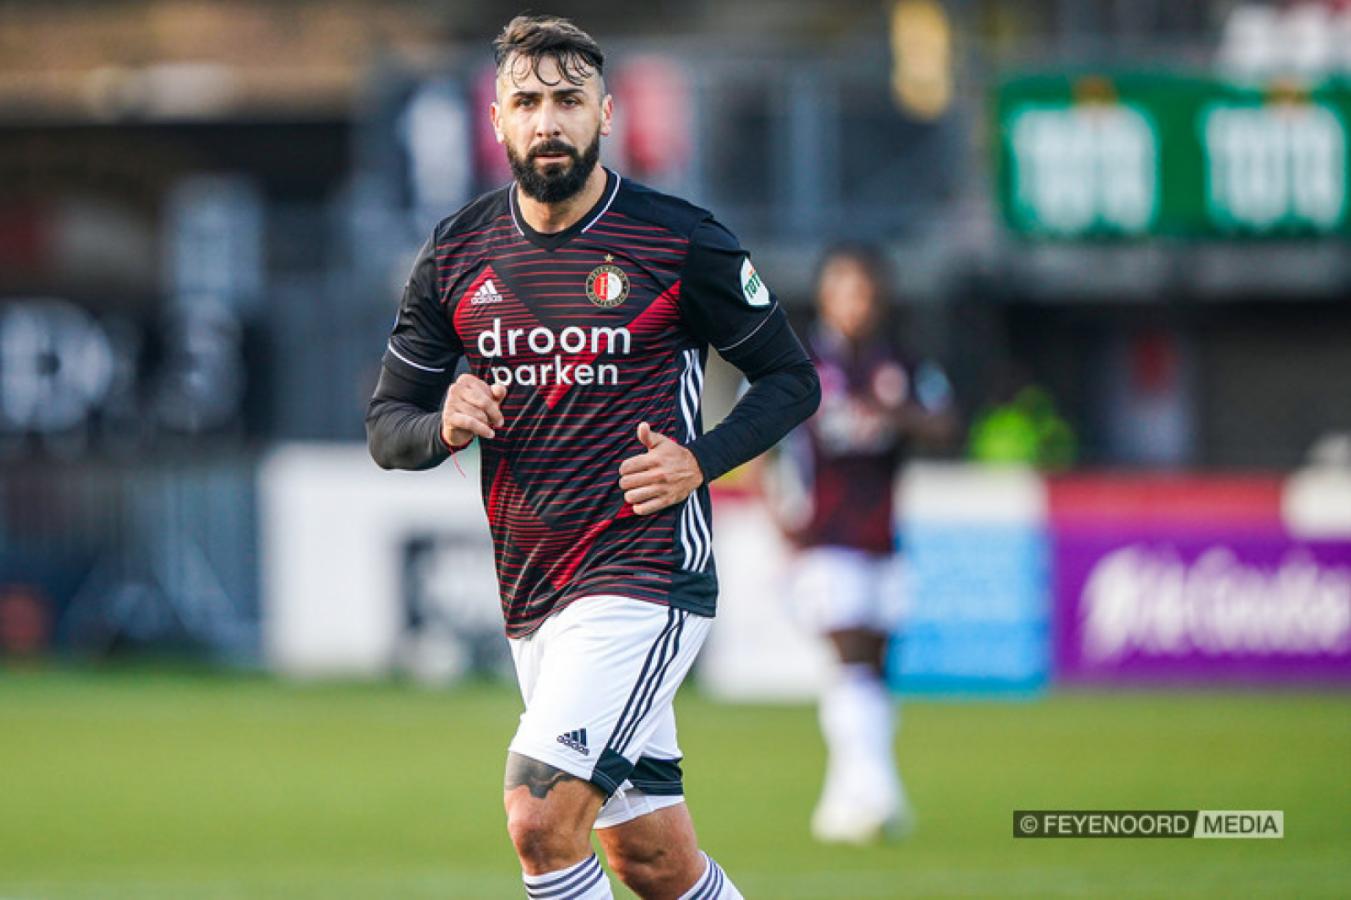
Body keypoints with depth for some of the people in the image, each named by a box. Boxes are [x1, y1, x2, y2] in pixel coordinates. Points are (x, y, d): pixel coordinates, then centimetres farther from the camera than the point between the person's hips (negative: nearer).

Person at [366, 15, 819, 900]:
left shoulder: (680, 244, -6)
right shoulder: (457, 255, 6)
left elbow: (793, 380, 3)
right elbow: (386, 424, 11)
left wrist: (700, 462, -13)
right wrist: (444, 427, -12)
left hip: (646, 577, -5)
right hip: (531, 594, 5)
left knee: (540, 818, -20)